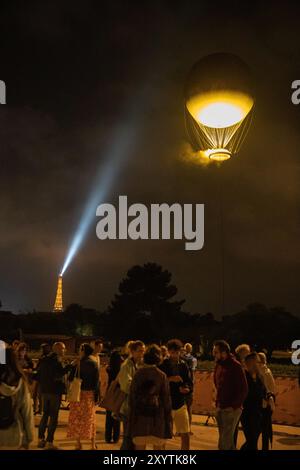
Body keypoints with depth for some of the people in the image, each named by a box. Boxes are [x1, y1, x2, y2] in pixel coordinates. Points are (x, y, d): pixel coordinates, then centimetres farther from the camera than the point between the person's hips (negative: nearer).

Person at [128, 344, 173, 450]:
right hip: (157, 415, -1)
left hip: (140, 415, 1)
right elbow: (166, 398, -2)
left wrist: (132, 417, 10)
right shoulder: (161, 375, -5)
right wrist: (168, 418, 7)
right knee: (158, 447, 9)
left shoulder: (138, 373, -3)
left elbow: (132, 395, 1)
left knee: (139, 446, 9)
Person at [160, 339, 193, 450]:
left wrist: (187, 389, -14)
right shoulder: (162, 365, -5)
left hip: (181, 404, 3)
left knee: (185, 436, 7)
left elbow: (189, 383, 7)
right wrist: (169, 379, -22)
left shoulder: (183, 365, 5)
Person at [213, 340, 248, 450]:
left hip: (231, 409, -8)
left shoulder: (235, 366, -14)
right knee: (228, 441, 16)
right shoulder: (218, 365, 9)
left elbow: (244, 389, -15)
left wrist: (234, 406, -17)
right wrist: (217, 404, 11)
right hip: (220, 408, 8)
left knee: (225, 444, -7)